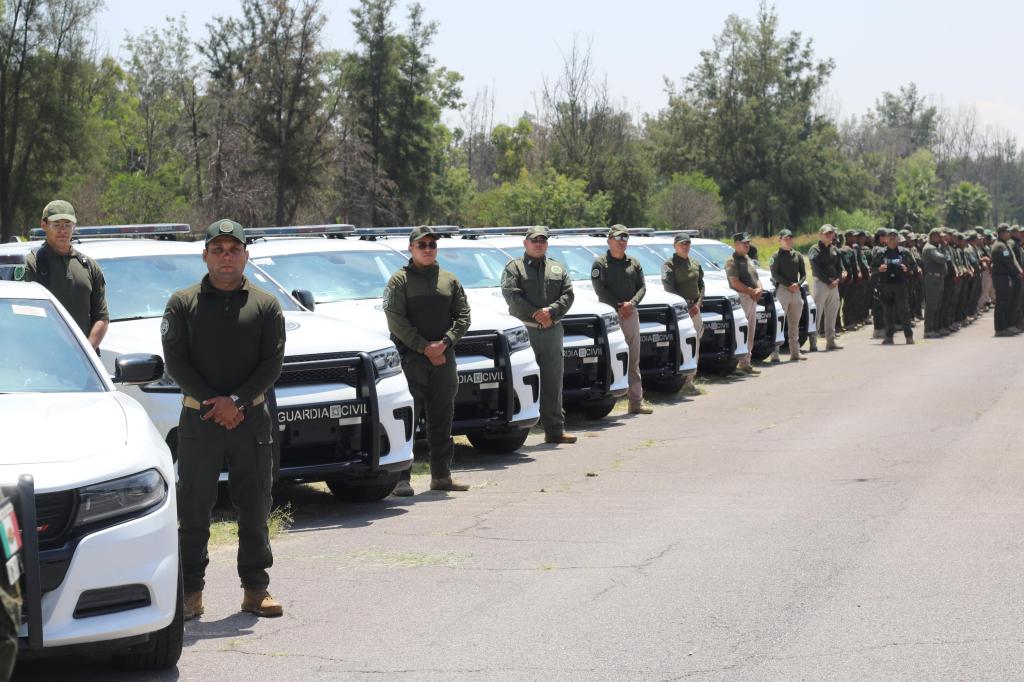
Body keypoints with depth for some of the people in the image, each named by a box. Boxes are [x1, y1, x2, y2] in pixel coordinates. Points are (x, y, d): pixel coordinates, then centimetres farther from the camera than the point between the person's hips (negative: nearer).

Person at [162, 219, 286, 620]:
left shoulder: (265, 306, 7)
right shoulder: (183, 304, 6)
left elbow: (272, 363, 0)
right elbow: (175, 360, -2)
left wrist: (236, 400, -13)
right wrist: (211, 402, -12)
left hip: (251, 418, 1)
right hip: (198, 420, -1)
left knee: (254, 510, 5)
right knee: (193, 510, 1)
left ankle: (256, 589, 12)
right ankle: (190, 592, 7)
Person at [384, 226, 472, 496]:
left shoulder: (449, 280, 15)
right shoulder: (399, 281, 0)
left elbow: (463, 315, 9)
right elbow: (396, 320, -8)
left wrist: (445, 343, -7)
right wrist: (424, 348, -14)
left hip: (444, 357, 5)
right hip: (411, 357, -5)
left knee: (442, 418, 9)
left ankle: (441, 475, 16)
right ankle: (402, 477, -8)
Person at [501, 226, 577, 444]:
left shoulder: (558, 269, 18)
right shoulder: (514, 267, 5)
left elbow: (568, 295, 7)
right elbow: (511, 295, -8)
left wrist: (550, 311, -11)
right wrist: (536, 315, -13)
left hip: (552, 330, 4)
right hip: (523, 330, -4)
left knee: (553, 381, 5)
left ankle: (555, 429, 9)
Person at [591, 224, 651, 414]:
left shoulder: (634, 263, 15)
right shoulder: (600, 263, 0)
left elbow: (642, 287, 10)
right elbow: (600, 289, -8)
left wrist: (631, 303, -9)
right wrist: (618, 306, -13)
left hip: (631, 313, 5)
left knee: (633, 359, 6)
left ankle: (636, 401, 9)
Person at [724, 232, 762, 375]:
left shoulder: (748, 260, 21)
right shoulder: (732, 261, -8)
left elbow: (756, 278, 24)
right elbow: (735, 283, -16)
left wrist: (759, 289, 2)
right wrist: (752, 291, -13)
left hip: (753, 299, 9)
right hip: (741, 298, -9)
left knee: (750, 332, 11)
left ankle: (746, 362, 16)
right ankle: (744, 363, -13)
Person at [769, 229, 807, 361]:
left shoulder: (797, 256, 14)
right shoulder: (777, 256, 0)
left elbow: (803, 274, 14)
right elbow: (775, 274, -8)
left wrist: (798, 284, -6)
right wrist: (789, 285, -15)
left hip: (796, 291, 6)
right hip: (782, 290, -6)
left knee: (794, 324, 9)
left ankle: (795, 352, 12)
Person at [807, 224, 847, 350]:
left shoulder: (834, 250, 16)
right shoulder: (815, 250, -3)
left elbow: (840, 267, 14)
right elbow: (816, 269, -12)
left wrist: (838, 280, -5)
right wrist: (828, 281, -15)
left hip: (834, 284, 6)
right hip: (821, 283, -6)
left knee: (832, 314, 8)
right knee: (817, 313, -9)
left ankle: (830, 341, 13)